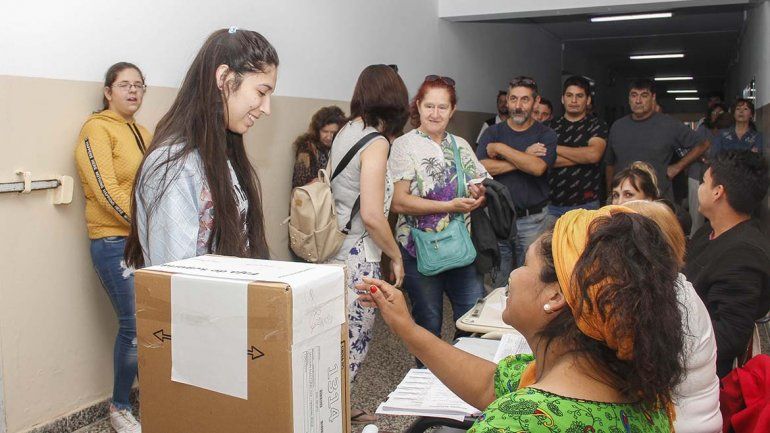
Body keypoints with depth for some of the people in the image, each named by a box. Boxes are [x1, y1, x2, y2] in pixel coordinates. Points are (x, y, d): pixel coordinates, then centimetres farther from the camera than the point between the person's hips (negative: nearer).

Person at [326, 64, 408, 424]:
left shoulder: (345, 132, 9)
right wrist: (396, 256, -8)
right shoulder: (376, 142, -15)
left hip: (335, 247, 8)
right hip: (358, 256, -8)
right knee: (353, 342, 3)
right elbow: (372, 216, -21)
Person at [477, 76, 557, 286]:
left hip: (532, 220, -1)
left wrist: (500, 148, -13)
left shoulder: (545, 135, 0)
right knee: (498, 284, 11)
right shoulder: (493, 132, 4)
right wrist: (524, 159, -15)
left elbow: (538, 168, -20)